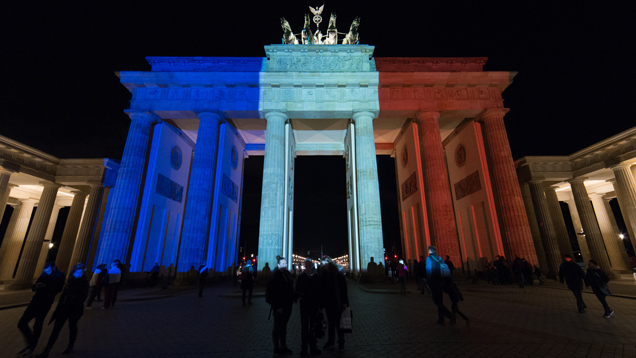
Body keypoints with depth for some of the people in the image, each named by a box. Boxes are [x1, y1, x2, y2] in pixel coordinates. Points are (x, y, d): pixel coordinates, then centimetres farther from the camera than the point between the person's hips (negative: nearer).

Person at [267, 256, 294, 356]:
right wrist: (277, 306, -19)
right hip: (279, 305, -7)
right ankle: (276, 349, 17)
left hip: (287, 305, 7)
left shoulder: (287, 273, 8)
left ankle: (283, 347, 29)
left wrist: (292, 299, 7)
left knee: (284, 326, 17)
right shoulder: (275, 275, -14)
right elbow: (274, 292, -17)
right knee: (277, 326, 5)